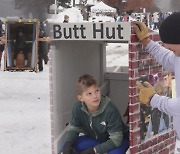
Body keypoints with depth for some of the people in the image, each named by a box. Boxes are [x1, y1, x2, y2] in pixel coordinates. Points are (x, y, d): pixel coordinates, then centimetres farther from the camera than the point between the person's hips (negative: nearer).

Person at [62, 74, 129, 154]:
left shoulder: (110, 110, -35)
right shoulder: (78, 108, -20)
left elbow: (116, 139, -32)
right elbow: (73, 129, -5)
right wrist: (68, 144, -26)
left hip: (118, 140, -5)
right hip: (96, 138, 5)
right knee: (68, 147, -16)